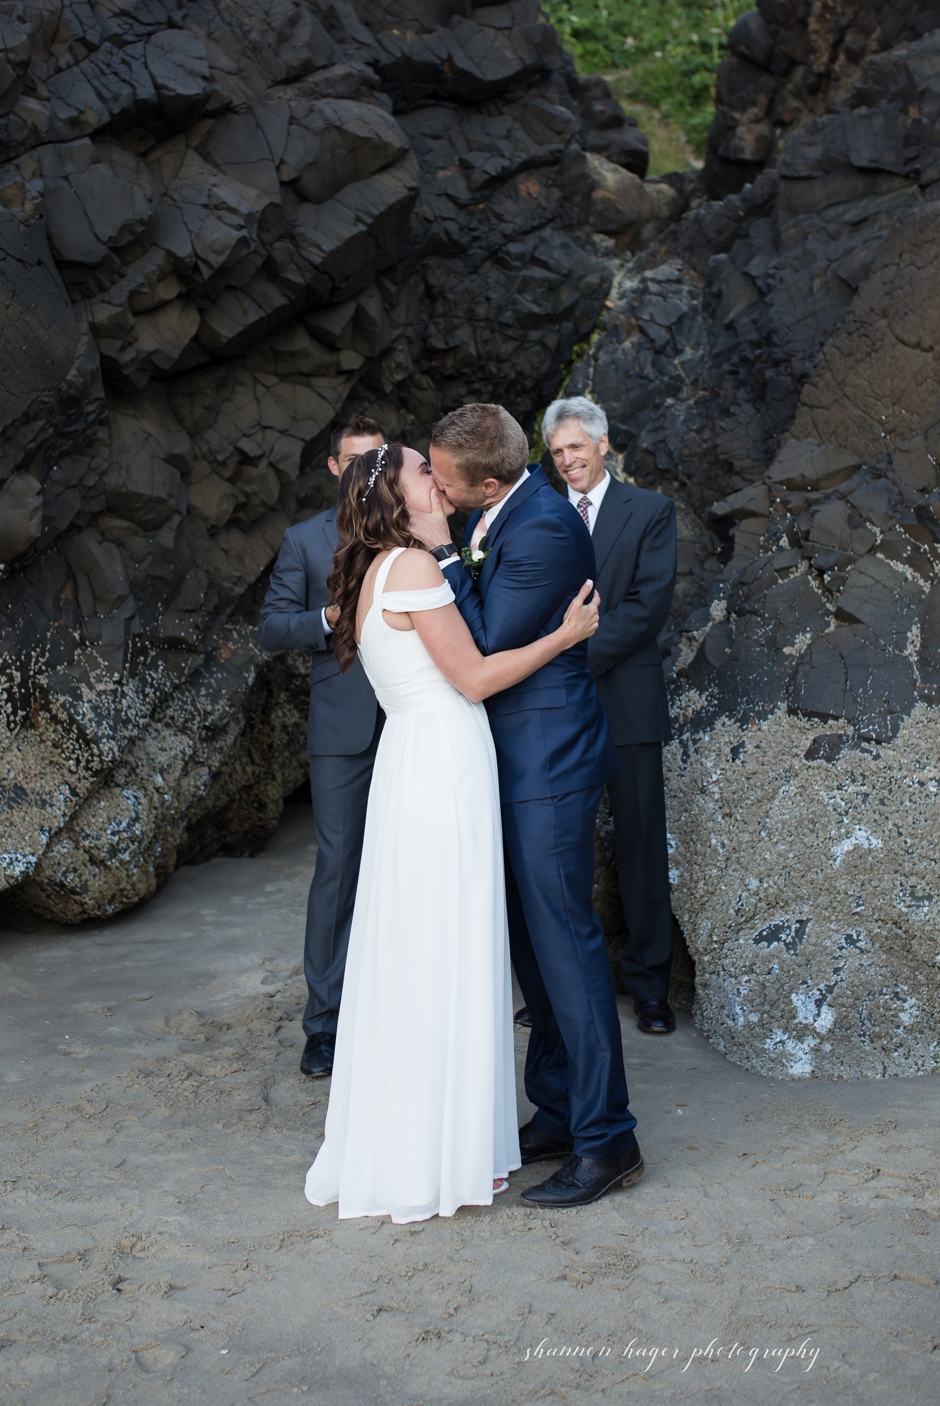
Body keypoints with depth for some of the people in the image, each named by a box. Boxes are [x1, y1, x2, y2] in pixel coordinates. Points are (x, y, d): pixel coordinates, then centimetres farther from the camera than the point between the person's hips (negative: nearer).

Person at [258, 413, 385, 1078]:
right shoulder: (306, 541, 8)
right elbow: (272, 625, 3)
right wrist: (331, 617, -12)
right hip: (343, 728, -2)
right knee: (339, 867, -2)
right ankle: (326, 1019, 6)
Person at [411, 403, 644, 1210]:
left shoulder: (544, 530, -22)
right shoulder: (504, 511, 8)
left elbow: (485, 648, -20)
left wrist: (443, 555, -15)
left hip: (548, 761, -10)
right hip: (517, 757, 10)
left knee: (563, 940, -5)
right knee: (531, 939, 15)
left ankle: (606, 1141, 4)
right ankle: (558, 1111, 27)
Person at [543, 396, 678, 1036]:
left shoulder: (651, 510, 4)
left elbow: (650, 603, -7)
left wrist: (581, 656, -13)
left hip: (626, 698, -2)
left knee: (640, 840, 3)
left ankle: (649, 982, 13)